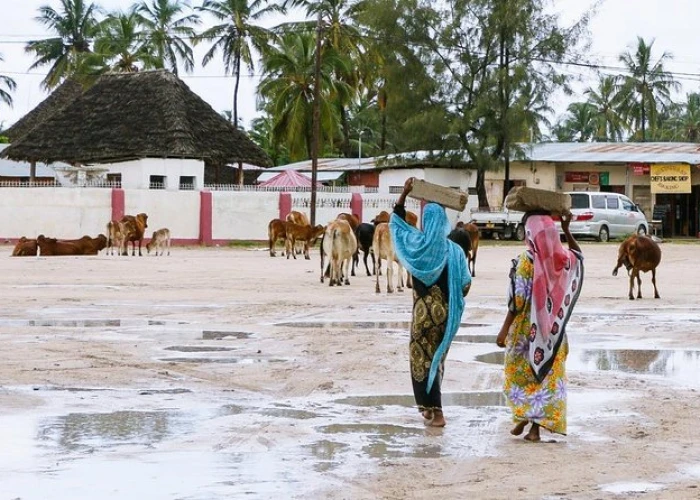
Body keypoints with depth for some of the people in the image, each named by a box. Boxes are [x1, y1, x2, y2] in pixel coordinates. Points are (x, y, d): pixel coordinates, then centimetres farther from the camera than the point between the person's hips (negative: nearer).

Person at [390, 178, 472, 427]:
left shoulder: (419, 244, -10)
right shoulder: (455, 250, -5)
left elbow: (395, 222, 4)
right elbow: (465, 284, -3)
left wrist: (404, 193, 4)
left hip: (425, 310, -3)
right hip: (446, 311, 3)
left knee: (423, 357, 4)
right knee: (438, 355, 18)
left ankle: (435, 411, -2)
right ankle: (430, 404, 29)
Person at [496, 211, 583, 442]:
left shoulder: (527, 260, -16)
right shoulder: (563, 258, -1)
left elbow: (518, 299, -18)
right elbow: (578, 256, 26)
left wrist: (504, 330, -13)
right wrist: (566, 230, 20)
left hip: (527, 327, -4)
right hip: (552, 328, 4)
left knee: (520, 371, 13)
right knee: (547, 374, 8)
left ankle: (523, 416, 1)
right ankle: (536, 426, 6)